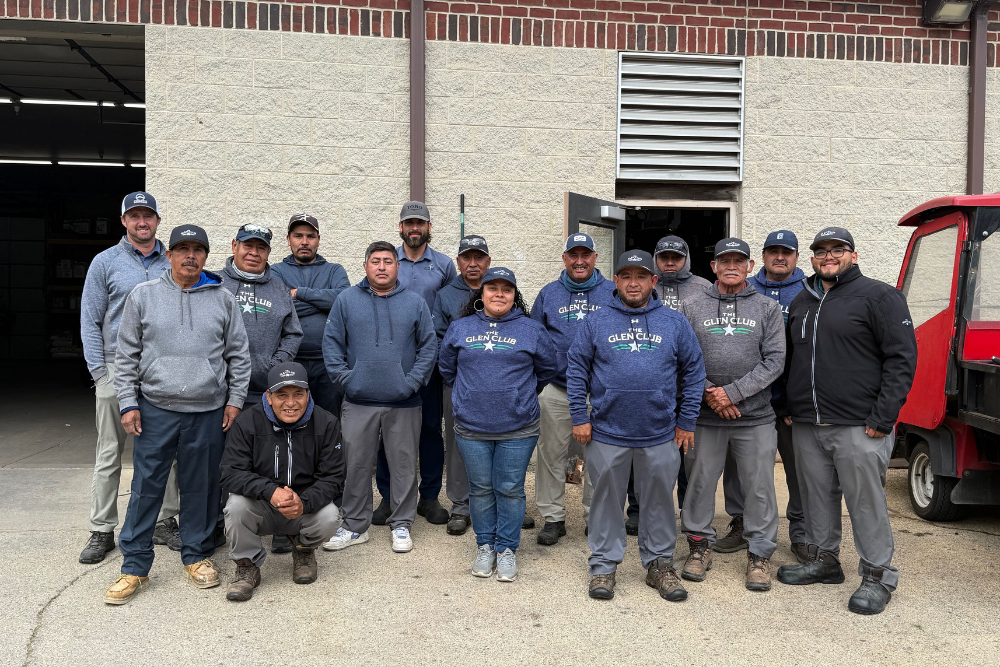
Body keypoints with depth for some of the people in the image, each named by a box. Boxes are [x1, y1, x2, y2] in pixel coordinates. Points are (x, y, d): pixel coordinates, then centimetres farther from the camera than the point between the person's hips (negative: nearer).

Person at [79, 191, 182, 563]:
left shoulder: (172, 264, 10)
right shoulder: (106, 262, 4)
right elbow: (90, 322, 2)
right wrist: (101, 373, -5)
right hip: (117, 368, -2)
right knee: (109, 454, 3)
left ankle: (164, 522, 16)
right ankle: (102, 531, 12)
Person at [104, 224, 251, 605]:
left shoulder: (223, 299, 6)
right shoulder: (143, 296, 5)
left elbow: (239, 355, 9)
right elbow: (126, 356, 6)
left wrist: (235, 400, 3)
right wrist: (128, 404, 0)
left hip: (209, 412, 1)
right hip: (155, 409, 0)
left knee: (201, 487, 9)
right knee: (146, 487, 2)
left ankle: (197, 556, 25)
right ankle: (135, 567, 14)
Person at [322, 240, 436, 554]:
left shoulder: (415, 302, 6)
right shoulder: (346, 299, 5)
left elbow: (429, 346, 5)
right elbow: (331, 343, 5)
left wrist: (413, 381, -6)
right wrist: (344, 377, -6)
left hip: (403, 403, 0)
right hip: (358, 402, 0)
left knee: (404, 465, 8)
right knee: (356, 465, 7)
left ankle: (401, 524, 22)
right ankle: (354, 526, 22)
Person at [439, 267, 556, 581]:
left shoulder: (531, 329, 2)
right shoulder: (459, 328, 6)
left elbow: (547, 369, 12)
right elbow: (447, 368, 18)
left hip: (518, 429, -1)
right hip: (472, 427, 2)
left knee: (510, 489, 4)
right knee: (480, 489, 10)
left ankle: (507, 549, 18)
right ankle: (485, 546, 25)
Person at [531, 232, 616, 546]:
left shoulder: (613, 293, 5)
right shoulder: (548, 294, 8)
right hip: (556, 390, 1)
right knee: (551, 454, 6)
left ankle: (596, 517, 22)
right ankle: (553, 517, 19)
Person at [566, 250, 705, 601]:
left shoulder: (674, 323, 4)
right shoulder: (596, 322, 2)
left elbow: (693, 372, 7)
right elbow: (576, 369, 3)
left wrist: (686, 421, 4)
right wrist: (579, 417, -2)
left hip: (660, 435, 1)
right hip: (607, 434, 0)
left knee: (659, 501, 12)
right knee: (607, 500, 10)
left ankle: (659, 563, 29)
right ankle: (604, 565, 24)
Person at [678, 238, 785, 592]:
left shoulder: (768, 308, 6)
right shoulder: (691, 307, 6)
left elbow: (774, 360, -2)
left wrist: (733, 392, -11)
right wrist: (709, 392, -9)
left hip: (756, 416, 0)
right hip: (704, 417, 0)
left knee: (759, 486, 4)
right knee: (700, 482, 8)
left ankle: (760, 553, 20)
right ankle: (700, 544, 25)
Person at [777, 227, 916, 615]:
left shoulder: (879, 297, -3)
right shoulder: (801, 303, 17)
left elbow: (902, 357, -8)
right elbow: (789, 360, 25)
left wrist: (883, 418, -14)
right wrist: (788, 406, 15)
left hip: (859, 426, -6)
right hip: (806, 426, 6)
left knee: (866, 502, 0)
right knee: (817, 496, 14)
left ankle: (877, 576, 14)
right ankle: (823, 560, 30)